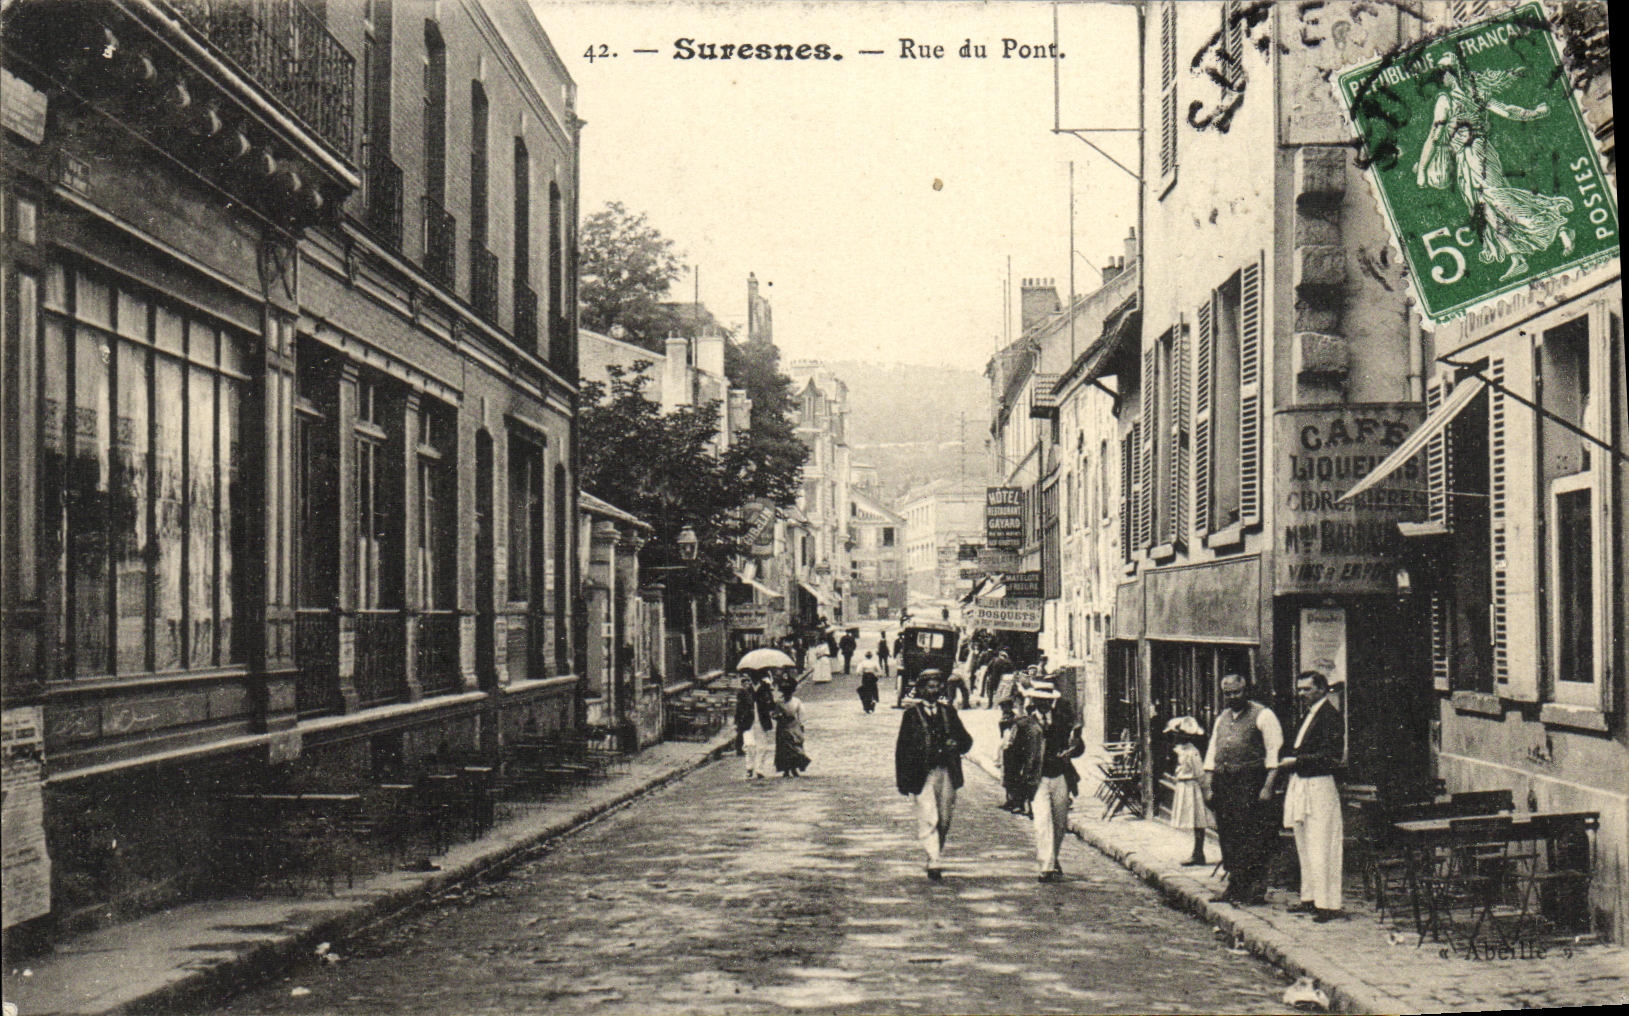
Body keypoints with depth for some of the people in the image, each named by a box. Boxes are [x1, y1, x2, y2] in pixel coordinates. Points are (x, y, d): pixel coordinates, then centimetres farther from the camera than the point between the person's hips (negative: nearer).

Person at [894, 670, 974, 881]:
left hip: (947, 774, 4)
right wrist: (903, 781, -4)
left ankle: (936, 856, 23)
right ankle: (933, 863, -14)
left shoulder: (948, 711, 13)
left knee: (944, 820, 8)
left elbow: (966, 740, 15)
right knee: (929, 819, -12)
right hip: (922, 774, -4)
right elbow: (902, 748, 1)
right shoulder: (912, 714, 2)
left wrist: (957, 744, -10)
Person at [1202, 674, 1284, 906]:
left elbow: (1274, 753, -7)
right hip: (1223, 783, 7)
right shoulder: (1222, 718, 20)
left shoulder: (1262, 715, -2)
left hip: (1250, 783, -7)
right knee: (1227, 836, 7)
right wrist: (1208, 785, 10)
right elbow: (1212, 753, 20)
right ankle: (1234, 888, 15)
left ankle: (1256, 890, -3)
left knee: (1252, 836, -7)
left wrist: (1268, 786, -15)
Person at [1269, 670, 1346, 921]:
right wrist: (1283, 765, 8)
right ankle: (1310, 898, 21)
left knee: (1320, 849, -9)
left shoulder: (1330, 715, -12)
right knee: (1304, 847, 14)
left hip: (1319, 787, -10)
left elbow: (1331, 756, -20)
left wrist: (1296, 761, -17)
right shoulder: (1309, 715, 17)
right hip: (1301, 786, 10)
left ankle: (1328, 904, -6)